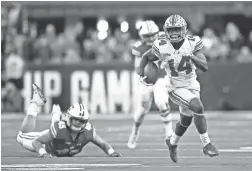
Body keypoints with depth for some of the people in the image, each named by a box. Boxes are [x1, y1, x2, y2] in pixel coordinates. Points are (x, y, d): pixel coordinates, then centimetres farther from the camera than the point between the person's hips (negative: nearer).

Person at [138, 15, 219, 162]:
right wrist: (141, 73, -11)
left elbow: (205, 67, -20)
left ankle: (172, 142, 49)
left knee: (186, 120, 19)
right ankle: (207, 144, -19)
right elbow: (146, 57, 4)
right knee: (198, 107, -27)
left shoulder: (192, 43, -15)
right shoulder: (162, 47, -17)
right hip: (176, 88, -4)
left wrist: (191, 57, -37)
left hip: (192, 86, 4)